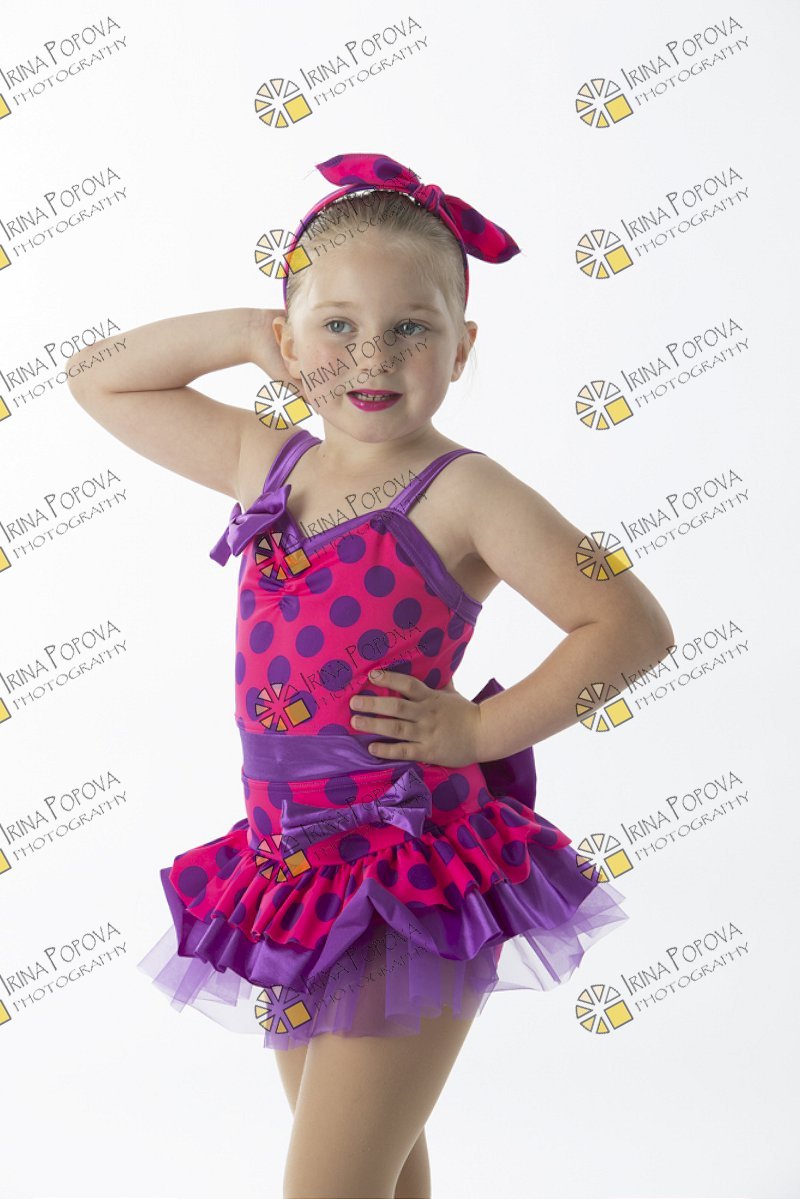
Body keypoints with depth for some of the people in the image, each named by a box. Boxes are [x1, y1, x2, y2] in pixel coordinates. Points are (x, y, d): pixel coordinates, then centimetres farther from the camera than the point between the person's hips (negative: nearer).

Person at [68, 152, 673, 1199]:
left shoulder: (462, 495, -12)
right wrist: (239, 330, 2)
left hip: (412, 880, -6)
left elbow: (632, 625, -11)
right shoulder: (268, 462, 5)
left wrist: (480, 731, -12)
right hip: (294, 870, 6)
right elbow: (102, 382, 14)